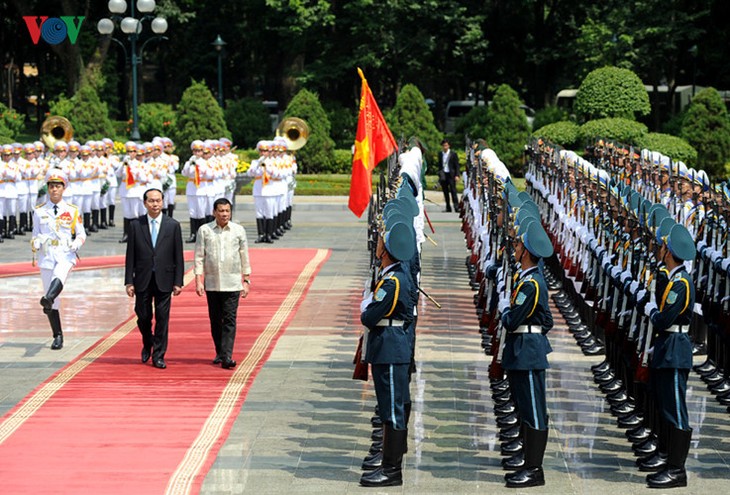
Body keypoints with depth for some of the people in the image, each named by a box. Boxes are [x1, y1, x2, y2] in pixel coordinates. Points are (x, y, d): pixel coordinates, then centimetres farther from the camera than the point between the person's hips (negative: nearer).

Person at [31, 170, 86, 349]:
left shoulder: (73, 211, 7)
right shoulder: (39, 211, 9)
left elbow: (81, 234, 10)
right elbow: (36, 234, 15)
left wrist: (77, 243, -11)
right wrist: (35, 243, -8)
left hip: (65, 255, -2)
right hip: (46, 257, 2)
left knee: (59, 275, -38)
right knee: (53, 301, 2)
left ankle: (48, 299, -64)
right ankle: (57, 336, 12)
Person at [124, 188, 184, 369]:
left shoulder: (173, 225, 1)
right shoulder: (135, 225, 1)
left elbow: (178, 257, 1)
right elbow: (130, 255, 2)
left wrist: (178, 282, -3)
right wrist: (129, 281, -3)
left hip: (164, 280, -1)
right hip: (143, 279, 1)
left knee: (162, 318, -1)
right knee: (143, 316, 6)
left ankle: (158, 356, 7)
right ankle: (147, 344, 34)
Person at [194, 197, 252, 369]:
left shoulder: (238, 231, 3)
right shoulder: (204, 230, 2)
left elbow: (244, 257, 8)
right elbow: (199, 257, 3)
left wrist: (246, 281, 6)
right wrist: (198, 281, -3)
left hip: (232, 284, -1)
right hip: (212, 283, 1)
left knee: (229, 320, -8)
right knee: (215, 320, 8)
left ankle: (227, 357, -13)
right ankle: (219, 353, 20)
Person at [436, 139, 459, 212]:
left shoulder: (453, 154, -1)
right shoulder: (440, 154, 11)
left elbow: (457, 165, -1)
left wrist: (456, 175, -9)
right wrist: (440, 174, 12)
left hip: (451, 174, -4)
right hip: (443, 175, 4)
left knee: (453, 191, -10)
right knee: (445, 192, 5)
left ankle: (456, 206, -10)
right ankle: (448, 207, 11)